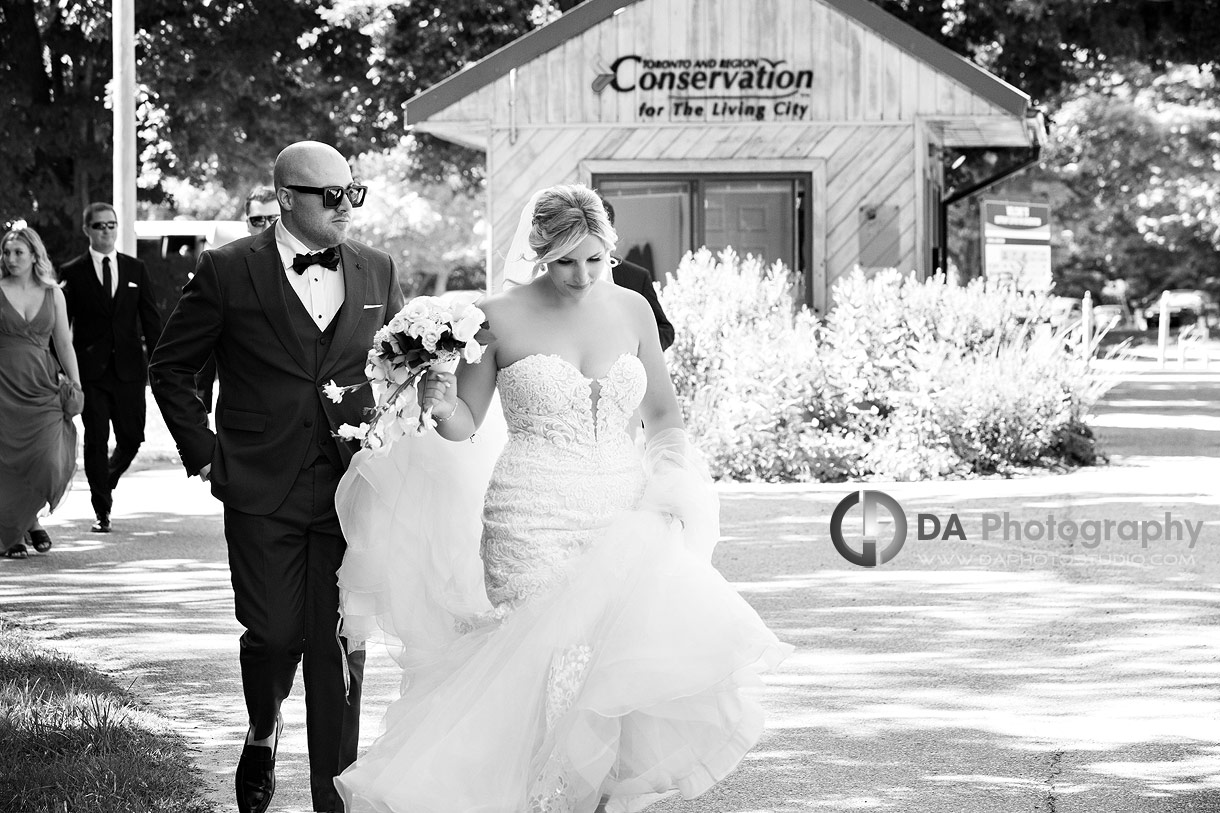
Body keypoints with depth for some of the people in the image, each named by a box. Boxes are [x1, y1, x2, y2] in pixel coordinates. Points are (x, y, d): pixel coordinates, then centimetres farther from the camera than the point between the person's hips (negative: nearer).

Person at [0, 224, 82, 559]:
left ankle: (30, 519, 18)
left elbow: (64, 343, 11)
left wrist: (75, 384, 3)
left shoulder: (52, 294, 8)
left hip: (42, 388, 2)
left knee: (49, 461, -9)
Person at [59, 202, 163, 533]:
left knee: (131, 438, 1)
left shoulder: (135, 270, 9)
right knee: (96, 441, -4)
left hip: (129, 369, 2)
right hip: (91, 370, -2)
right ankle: (101, 510, 4)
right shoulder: (72, 273, 2)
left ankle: (107, 480, 31)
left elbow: (151, 320, 9)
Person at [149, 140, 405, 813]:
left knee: (340, 646, 0)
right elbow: (170, 369, 7)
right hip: (262, 492, -2)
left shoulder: (377, 271, 8)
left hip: (354, 488, 2)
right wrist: (204, 453, 0)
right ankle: (263, 735, 30)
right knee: (275, 633, -3)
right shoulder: (228, 271, -2)